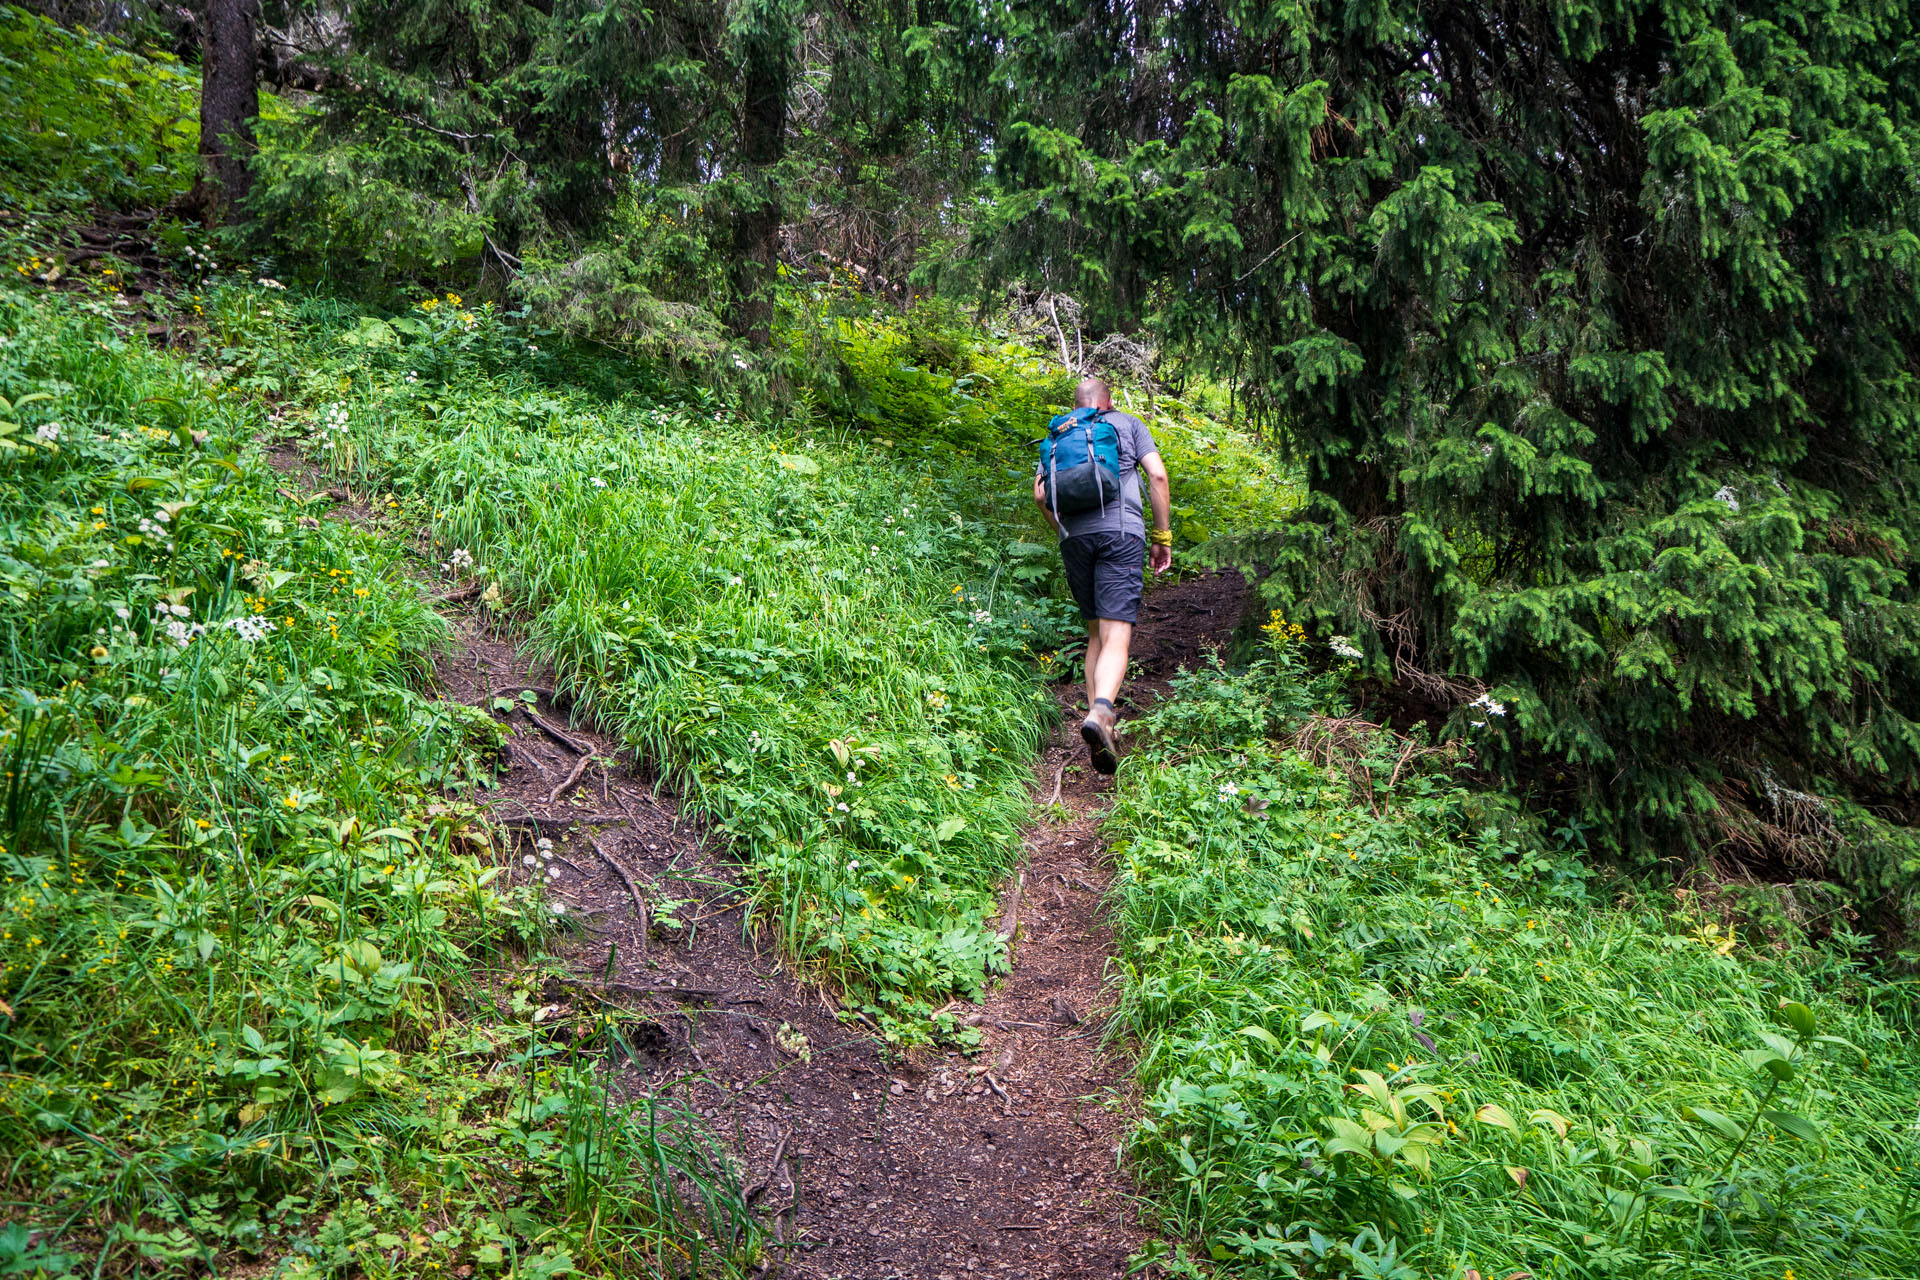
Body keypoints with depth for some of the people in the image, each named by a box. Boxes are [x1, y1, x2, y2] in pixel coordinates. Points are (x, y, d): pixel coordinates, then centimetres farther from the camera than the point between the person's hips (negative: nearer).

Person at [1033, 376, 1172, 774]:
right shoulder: (1128, 423, 18)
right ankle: (1100, 712, -36)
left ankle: (1099, 719, 8)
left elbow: (1041, 493, 12)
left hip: (1075, 536, 3)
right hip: (1121, 532, -3)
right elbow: (1157, 476, 5)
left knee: (1096, 635, 16)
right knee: (1116, 638, -11)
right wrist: (1163, 536, 8)